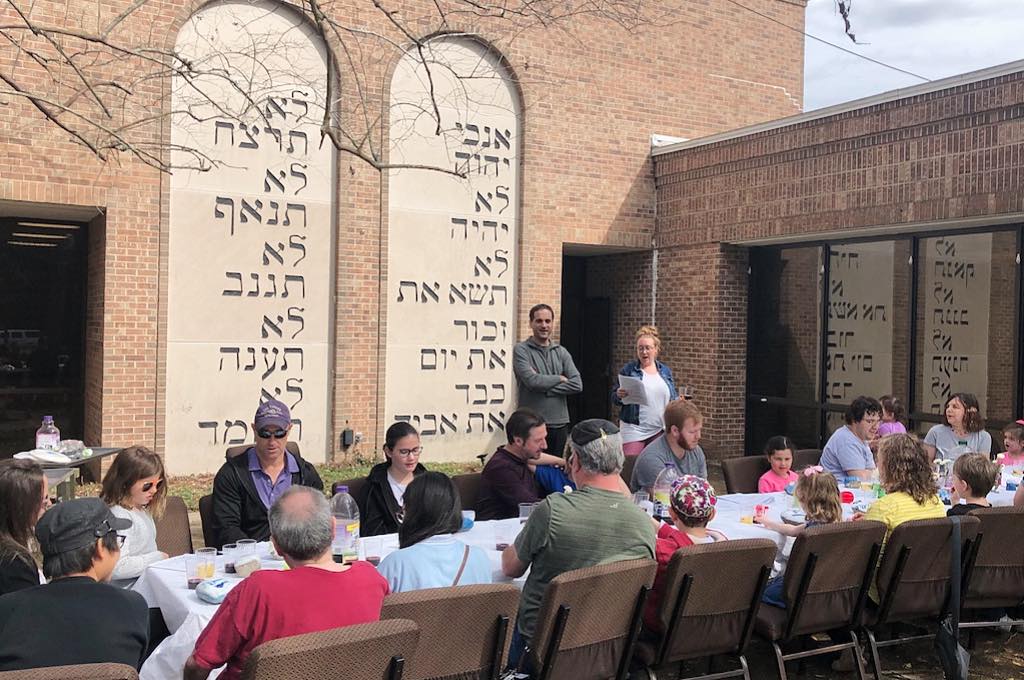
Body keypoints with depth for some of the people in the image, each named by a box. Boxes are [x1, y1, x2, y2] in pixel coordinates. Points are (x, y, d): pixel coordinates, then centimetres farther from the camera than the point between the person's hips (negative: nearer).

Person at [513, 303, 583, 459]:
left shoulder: (561, 352, 11)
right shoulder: (521, 350, -2)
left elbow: (577, 385, -1)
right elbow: (532, 381, -18)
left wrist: (544, 387, -11)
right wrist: (560, 379, -4)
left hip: (560, 424, 4)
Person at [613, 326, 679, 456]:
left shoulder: (665, 371, 11)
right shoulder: (628, 370, 1)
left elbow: (673, 397, 18)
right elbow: (614, 398, 4)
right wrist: (619, 395, -18)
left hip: (660, 429, 3)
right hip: (634, 429, -3)